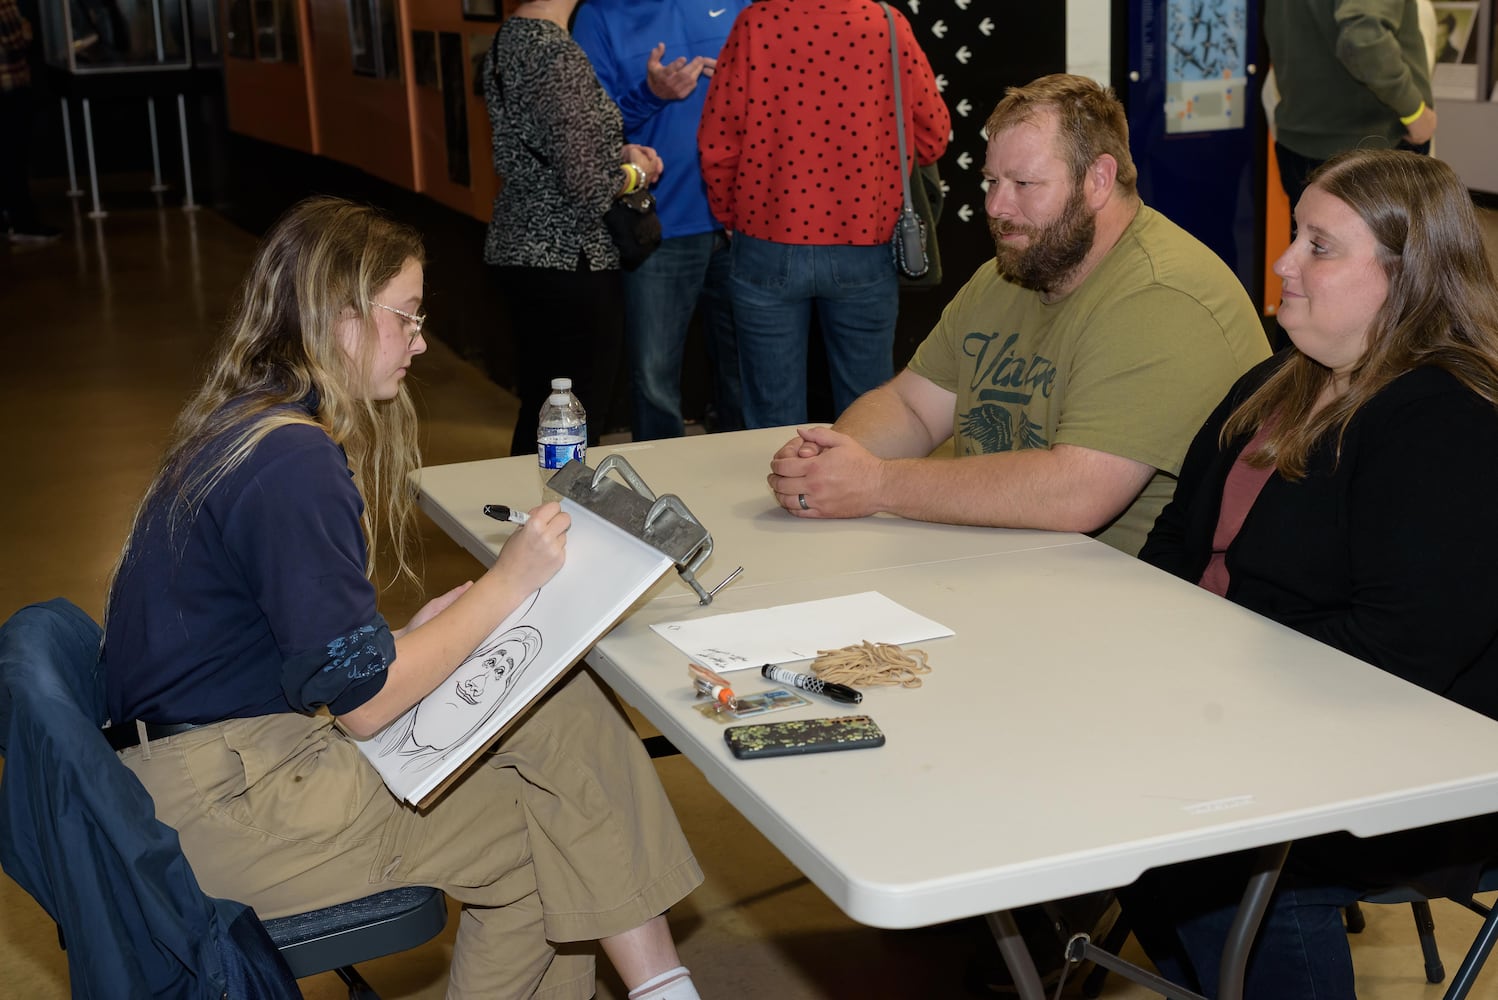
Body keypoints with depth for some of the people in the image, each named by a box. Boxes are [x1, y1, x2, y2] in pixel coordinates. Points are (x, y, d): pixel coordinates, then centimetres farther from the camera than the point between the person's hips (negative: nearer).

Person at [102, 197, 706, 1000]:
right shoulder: (293, 464, -21)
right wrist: (506, 585, -11)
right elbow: (362, 703, -19)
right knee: (547, 829, -8)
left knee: (560, 714, -3)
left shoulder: (248, 425, 9)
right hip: (221, 801, -9)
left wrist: (419, 632, 0)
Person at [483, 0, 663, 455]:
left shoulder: (506, 41, 8)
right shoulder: (559, 57, -20)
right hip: (571, 261, -9)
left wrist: (617, 152, 8)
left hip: (516, 246, 9)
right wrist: (635, 173, -3)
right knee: (579, 424, 1)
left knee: (537, 408, 18)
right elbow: (587, 188, -23)